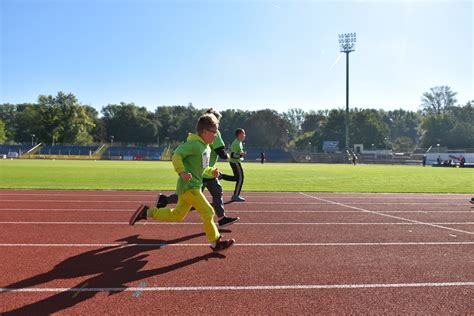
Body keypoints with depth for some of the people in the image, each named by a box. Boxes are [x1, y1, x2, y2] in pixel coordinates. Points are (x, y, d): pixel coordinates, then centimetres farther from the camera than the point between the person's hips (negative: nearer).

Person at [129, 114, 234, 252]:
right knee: (208, 212, -6)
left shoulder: (207, 148, 14)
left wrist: (211, 171, 8)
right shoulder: (194, 144, -16)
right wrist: (182, 172, -29)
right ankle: (215, 242, 8)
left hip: (193, 186, 10)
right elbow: (176, 155, -22)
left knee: (177, 216, 15)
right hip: (188, 186, -10)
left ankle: (147, 212, 22)